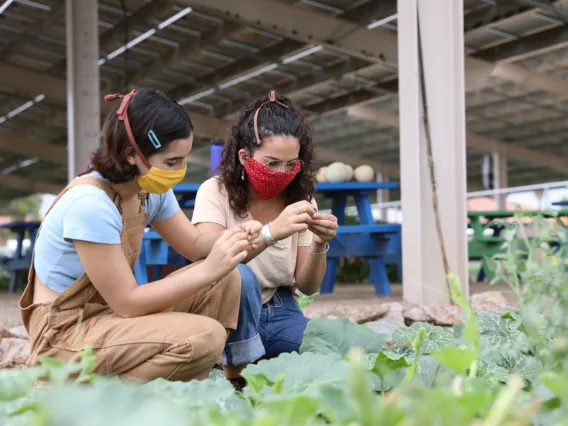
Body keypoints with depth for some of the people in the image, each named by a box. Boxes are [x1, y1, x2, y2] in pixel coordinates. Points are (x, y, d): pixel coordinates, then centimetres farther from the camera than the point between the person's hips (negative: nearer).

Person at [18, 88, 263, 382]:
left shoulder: (151, 189, -1)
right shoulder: (89, 203, -27)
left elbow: (194, 245, 11)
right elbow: (127, 303, -24)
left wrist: (231, 238, -12)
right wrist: (207, 271, -26)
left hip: (110, 312, 9)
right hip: (65, 334, -9)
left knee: (225, 279, -3)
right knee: (203, 337, -28)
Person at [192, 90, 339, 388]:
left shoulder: (300, 199, 2)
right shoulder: (215, 192, -9)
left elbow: (307, 286, -1)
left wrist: (319, 246, -21)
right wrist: (271, 232, -41)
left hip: (278, 312, 4)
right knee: (239, 277, -35)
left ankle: (263, 362, 7)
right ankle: (236, 373, -15)